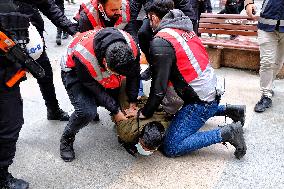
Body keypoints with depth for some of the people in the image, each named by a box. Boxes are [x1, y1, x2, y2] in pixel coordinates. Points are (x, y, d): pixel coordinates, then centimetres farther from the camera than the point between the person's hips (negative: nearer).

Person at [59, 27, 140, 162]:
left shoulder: (131, 47, -30)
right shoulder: (84, 56, -43)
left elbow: (133, 76, -9)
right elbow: (95, 89, -26)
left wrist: (132, 103, -6)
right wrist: (115, 111, -18)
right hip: (75, 73, -5)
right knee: (86, 112, -24)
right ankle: (66, 139, 2)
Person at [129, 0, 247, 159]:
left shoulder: (160, 42, -18)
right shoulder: (184, 29, 9)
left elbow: (159, 87, -18)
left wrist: (145, 113, -4)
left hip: (201, 99, -9)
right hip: (213, 89, 9)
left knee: (172, 147, -5)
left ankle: (227, 133, -6)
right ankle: (229, 110, 26)